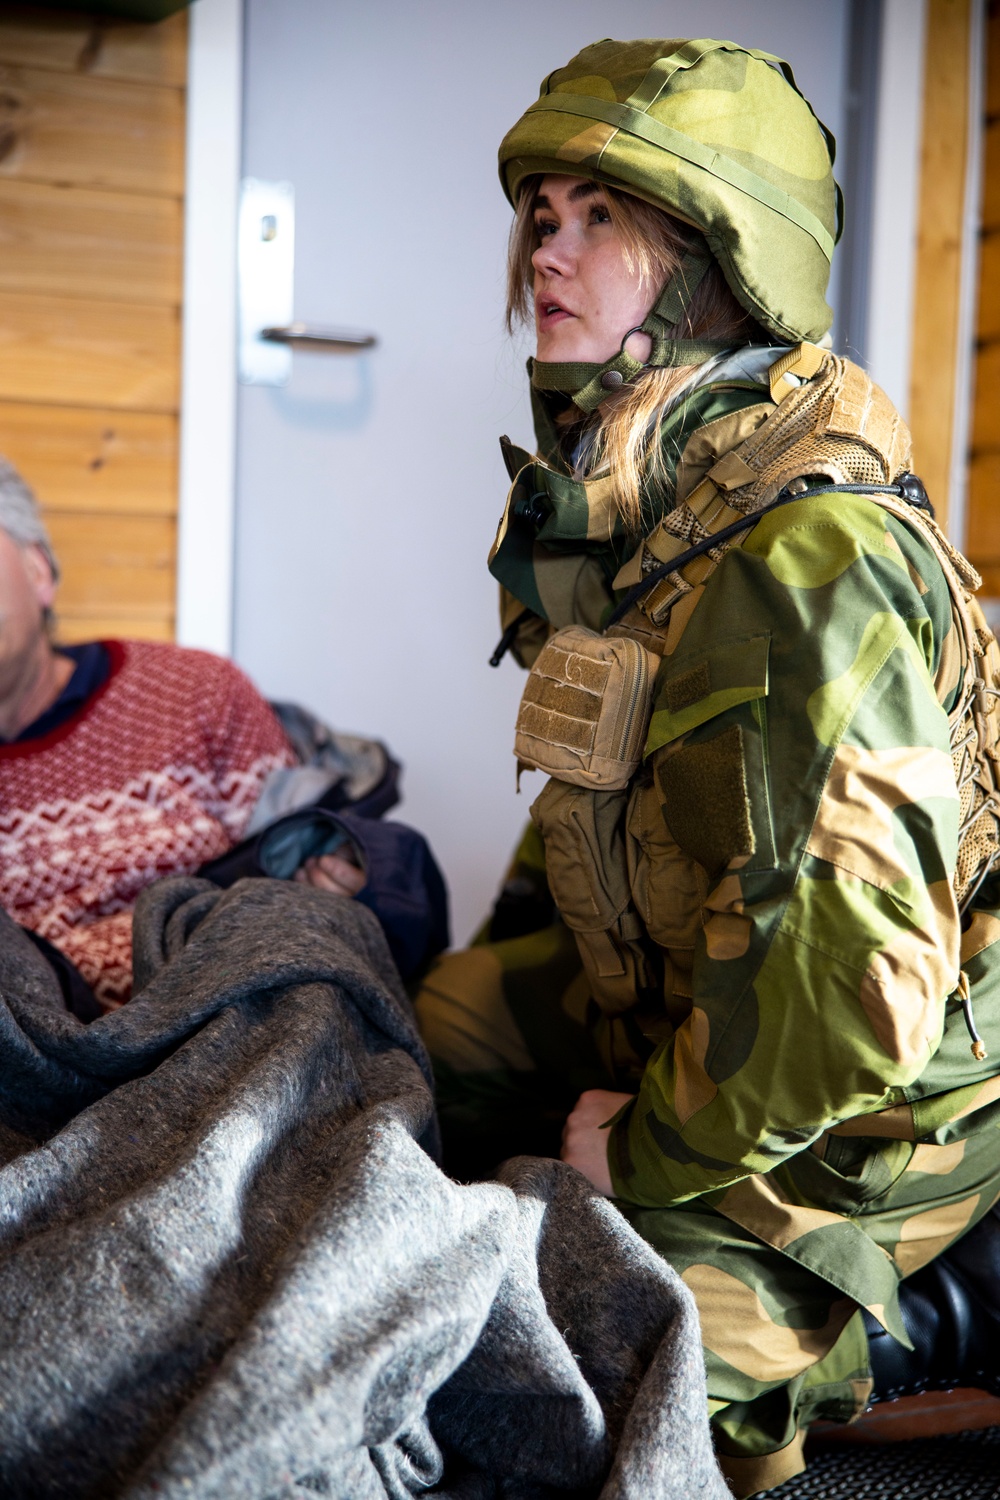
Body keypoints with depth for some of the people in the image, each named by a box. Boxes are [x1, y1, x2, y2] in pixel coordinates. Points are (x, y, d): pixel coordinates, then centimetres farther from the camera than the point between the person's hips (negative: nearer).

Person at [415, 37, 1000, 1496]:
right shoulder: (618, 506, 3)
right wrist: (491, 989, 11)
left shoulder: (809, 558, -30)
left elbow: (854, 981, -35)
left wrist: (650, 1155, -19)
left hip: (852, 1131, -9)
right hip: (669, 1010, 9)